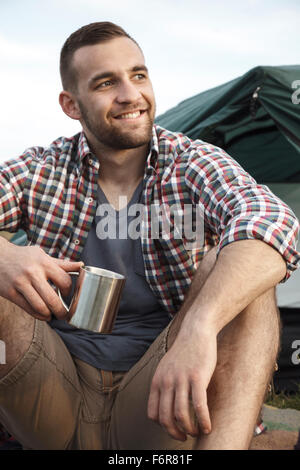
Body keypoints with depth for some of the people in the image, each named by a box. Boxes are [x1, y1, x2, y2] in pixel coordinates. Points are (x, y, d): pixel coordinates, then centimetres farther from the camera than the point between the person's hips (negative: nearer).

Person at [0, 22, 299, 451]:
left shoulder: (195, 163, -1)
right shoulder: (40, 171, 5)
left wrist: (198, 327, -40)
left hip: (157, 407, -1)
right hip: (55, 404, 1)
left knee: (230, 267, -24)